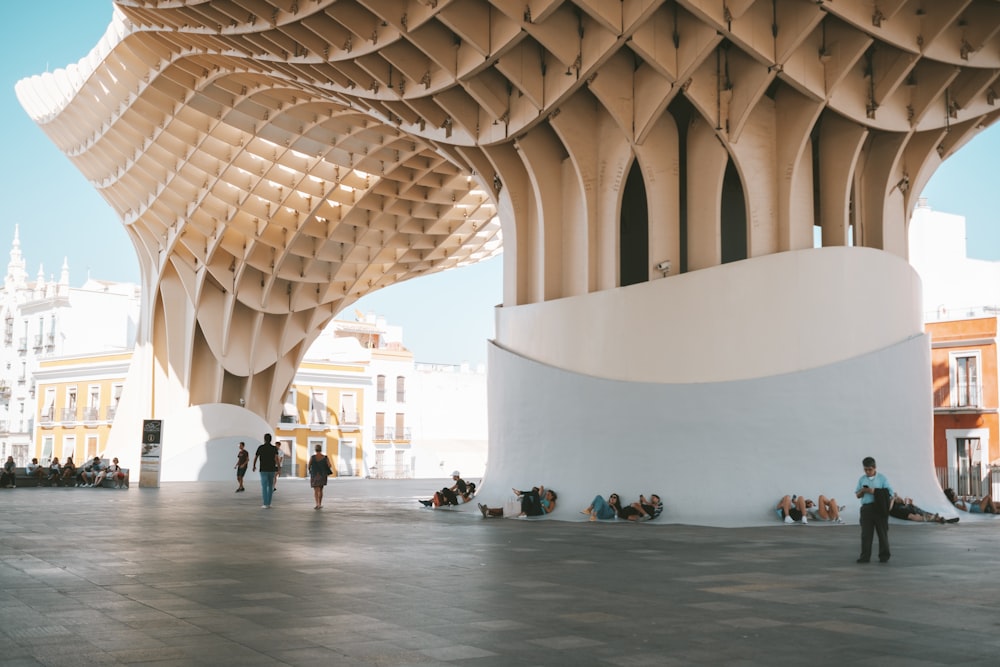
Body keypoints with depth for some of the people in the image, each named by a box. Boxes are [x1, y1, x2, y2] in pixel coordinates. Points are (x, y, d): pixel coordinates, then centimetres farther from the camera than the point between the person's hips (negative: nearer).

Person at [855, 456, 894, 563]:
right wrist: (862, 491, -9)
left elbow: (890, 493, -5)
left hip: (879, 508, -3)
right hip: (866, 508, 3)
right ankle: (865, 556, 6)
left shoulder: (882, 478, -1)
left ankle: (884, 556, 10)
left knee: (882, 532, 3)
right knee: (866, 533, 2)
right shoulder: (862, 479, 10)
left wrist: (874, 491, -14)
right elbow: (857, 495, 14)